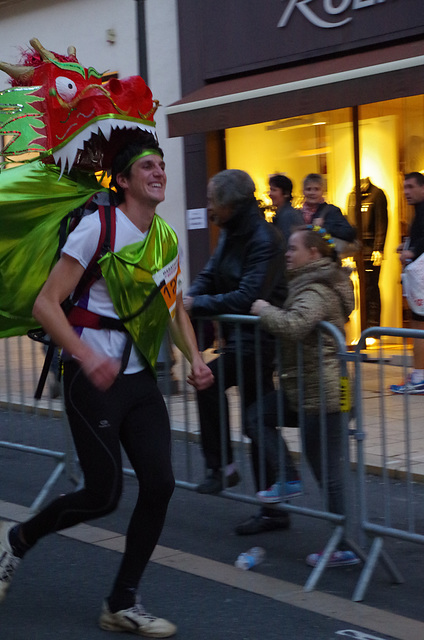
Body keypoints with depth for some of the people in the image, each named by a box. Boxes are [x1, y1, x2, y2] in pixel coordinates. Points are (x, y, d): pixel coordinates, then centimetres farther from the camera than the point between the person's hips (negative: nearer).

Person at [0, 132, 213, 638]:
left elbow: (175, 310, 21)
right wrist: (87, 356, -30)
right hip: (93, 378, -7)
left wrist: (194, 358, 4)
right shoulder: (98, 228, -13)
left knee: (160, 484, 0)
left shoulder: (167, 237, 8)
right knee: (103, 495, -5)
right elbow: (45, 304, -17)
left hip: (139, 378, 7)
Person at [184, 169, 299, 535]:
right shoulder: (231, 234, 9)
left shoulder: (264, 240, -19)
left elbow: (248, 296, -28)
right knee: (257, 423, 9)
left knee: (209, 380, -18)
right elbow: (210, 276, 11)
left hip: (258, 339, -9)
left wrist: (199, 304, -22)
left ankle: (222, 465, -6)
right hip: (240, 335, 9)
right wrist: (188, 299, -7)